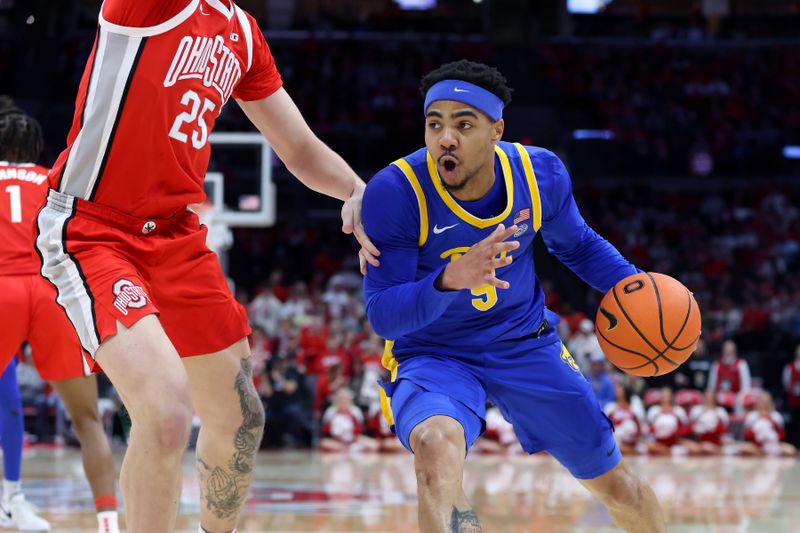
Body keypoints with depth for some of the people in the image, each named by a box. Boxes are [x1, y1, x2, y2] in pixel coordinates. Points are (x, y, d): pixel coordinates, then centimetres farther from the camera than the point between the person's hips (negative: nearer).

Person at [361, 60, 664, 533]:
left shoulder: (542, 174, -13)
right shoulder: (394, 193, -25)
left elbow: (578, 246, 9)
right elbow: (382, 315, -25)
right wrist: (449, 281, -44)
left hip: (525, 344, 4)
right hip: (432, 354, -4)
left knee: (615, 484, 13)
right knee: (437, 447, -39)